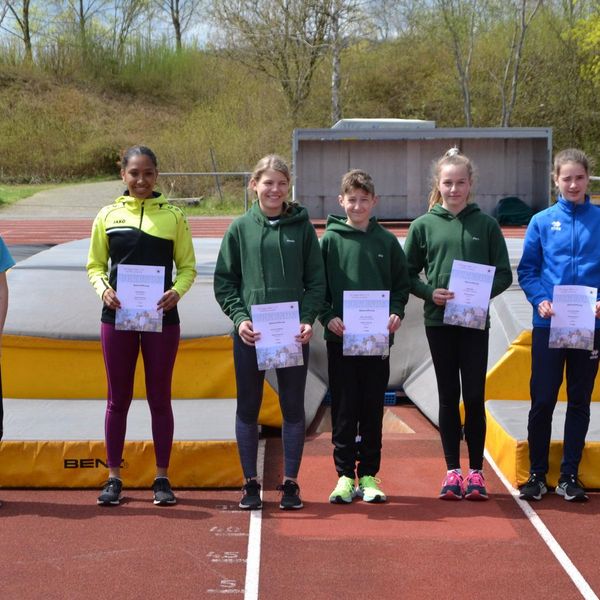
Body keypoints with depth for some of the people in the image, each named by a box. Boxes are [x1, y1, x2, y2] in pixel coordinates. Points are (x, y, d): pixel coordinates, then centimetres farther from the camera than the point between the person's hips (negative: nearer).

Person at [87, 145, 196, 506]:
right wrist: (103, 288, -11)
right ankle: (114, 478, 14)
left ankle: (162, 479, 14)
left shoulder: (173, 216, 4)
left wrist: (177, 291, -14)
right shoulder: (108, 216, 5)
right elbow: (95, 264, 9)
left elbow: (188, 266, 6)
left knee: (160, 398, 6)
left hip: (161, 315, -1)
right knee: (119, 398, 6)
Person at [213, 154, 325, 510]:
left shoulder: (301, 227, 4)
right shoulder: (240, 228, 4)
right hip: (250, 333, 0)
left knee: (293, 407, 5)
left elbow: (316, 281, 5)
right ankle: (251, 483, 15)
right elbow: (224, 282, 4)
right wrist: (239, 317, -10)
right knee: (248, 408, 6)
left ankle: (291, 483, 14)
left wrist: (308, 319, -9)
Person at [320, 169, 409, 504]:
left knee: (373, 410, 6)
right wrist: (327, 316, -12)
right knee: (344, 410, 2)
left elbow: (402, 284, 10)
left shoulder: (387, 241, 6)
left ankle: (369, 476, 13)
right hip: (340, 338, -1)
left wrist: (396, 312, -6)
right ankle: (345, 475, 10)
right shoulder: (331, 240, 2)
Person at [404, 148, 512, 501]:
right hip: (439, 320, 1)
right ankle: (453, 471, 12)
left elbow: (504, 274, 5)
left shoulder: (486, 224, 3)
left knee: (474, 397, 1)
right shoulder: (424, 225, 4)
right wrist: (430, 292, -10)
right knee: (448, 396, 6)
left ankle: (476, 472, 9)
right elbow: (408, 274, 8)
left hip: (475, 321, -1)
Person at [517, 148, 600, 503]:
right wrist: (540, 300, -13)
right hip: (548, 325, 0)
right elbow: (527, 270, 4)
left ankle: (570, 475, 18)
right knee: (542, 401, 2)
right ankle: (537, 475, 13)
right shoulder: (542, 221, 3)